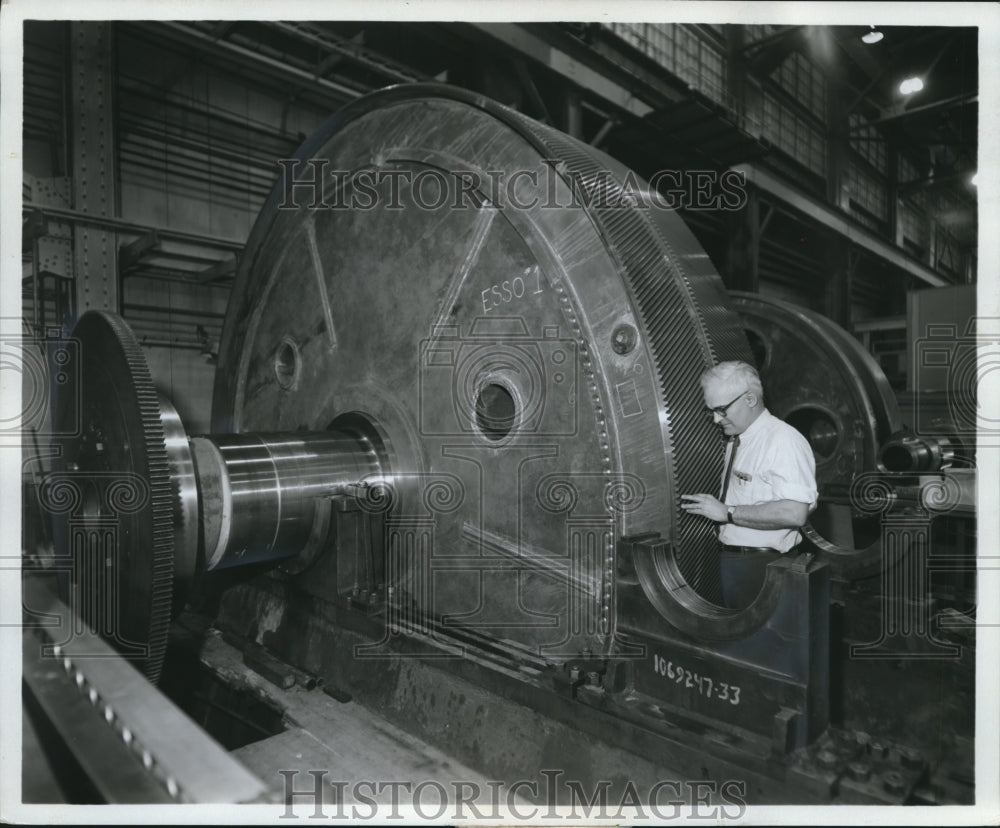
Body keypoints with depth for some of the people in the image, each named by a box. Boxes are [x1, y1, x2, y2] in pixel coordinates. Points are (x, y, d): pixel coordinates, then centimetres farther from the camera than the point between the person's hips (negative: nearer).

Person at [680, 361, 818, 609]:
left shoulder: (784, 441, -15)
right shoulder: (734, 441, 11)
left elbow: (794, 513, -26)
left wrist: (727, 512, -23)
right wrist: (710, 506, 3)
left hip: (761, 568, -8)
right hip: (728, 560, 8)